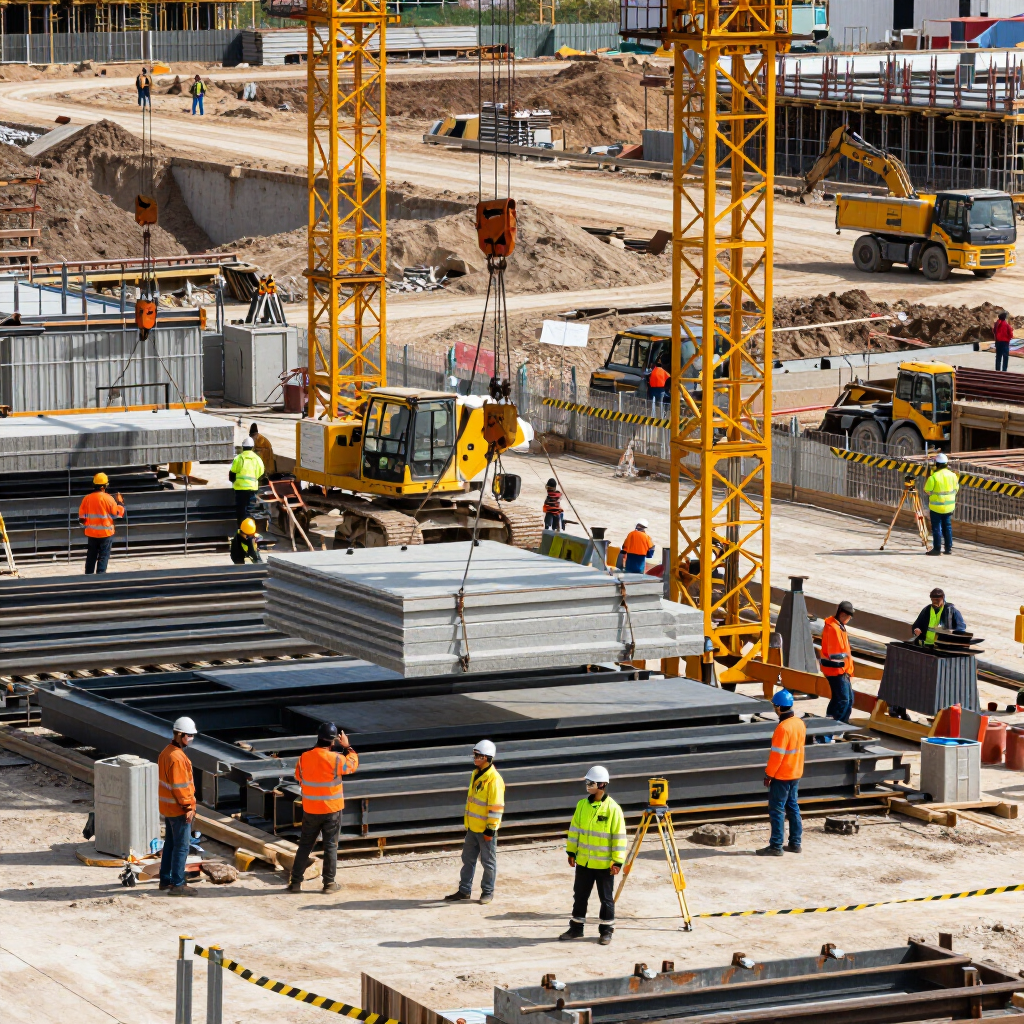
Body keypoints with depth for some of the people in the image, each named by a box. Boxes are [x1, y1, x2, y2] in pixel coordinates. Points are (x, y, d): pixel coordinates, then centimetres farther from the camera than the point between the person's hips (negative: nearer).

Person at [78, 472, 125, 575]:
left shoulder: (87, 498, -3)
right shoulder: (108, 499, -14)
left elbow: (82, 516, 2)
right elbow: (117, 513, -6)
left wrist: (84, 524, 21)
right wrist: (120, 503, 10)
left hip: (91, 533, 4)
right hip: (106, 532, -4)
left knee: (91, 556, 13)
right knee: (103, 556, 1)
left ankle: (88, 575, 17)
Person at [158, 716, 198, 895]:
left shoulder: (166, 752, 9)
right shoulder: (177, 757, -23)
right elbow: (179, 786, -23)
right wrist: (188, 806, -17)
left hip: (168, 807, 10)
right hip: (179, 809, -10)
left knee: (170, 843, 18)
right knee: (182, 846, -5)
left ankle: (165, 879, 25)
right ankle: (177, 884, -4)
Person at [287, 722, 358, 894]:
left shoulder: (304, 758, -7)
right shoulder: (335, 759, -17)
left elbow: (298, 779, 8)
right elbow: (353, 764, 2)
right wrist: (347, 747, 13)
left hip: (310, 810, 3)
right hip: (332, 810, -3)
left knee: (305, 845, 12)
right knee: (330, 846, 8)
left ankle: (295, 882, 11)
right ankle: (329, 883, 12)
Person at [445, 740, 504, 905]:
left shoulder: (494, 779, -18)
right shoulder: (476, 774, 10)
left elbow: (496, 806, -19)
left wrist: (491, 828, -19)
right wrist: (467, 820, 21)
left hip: (486, 829, -9)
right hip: (472, 827, 9)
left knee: (488, 862, 5)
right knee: (468, 859, 13)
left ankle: (488, 891, 15)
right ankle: (464, 890, 21)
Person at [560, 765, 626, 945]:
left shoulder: (613, 809, -13)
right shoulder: (582, 805, 2)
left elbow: (619, 837, -11)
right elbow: (574, 829, 12)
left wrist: (617, 861, -13)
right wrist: (571, 851, 11)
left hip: (604, 863, -5)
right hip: (583, 861, 5)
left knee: (606, 898, 6)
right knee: (580, 896, 13)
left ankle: (606, 931, 16)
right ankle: (576, 928, 24)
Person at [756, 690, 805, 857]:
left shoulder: (783, 728, -23)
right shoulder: (800, 723, 5)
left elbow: (777, 754, -22)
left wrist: (769, 774, -12)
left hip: (781, 775, -9)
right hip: (796, 773, 9)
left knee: (777, 810, -2)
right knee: (793, 807, 15)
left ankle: (776, 846, -1)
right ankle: (795, 843, 19)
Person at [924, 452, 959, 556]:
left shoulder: (933, 477, -18)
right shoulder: (952, 475, -3)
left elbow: (927, 491, -11)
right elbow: (956, 489, 6)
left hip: (936, 506, -5)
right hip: (949, 506, 5)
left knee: (937, 528, 2)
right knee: (947, 527, 14)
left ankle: (937, 548, 1)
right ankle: (948, 548, 16)